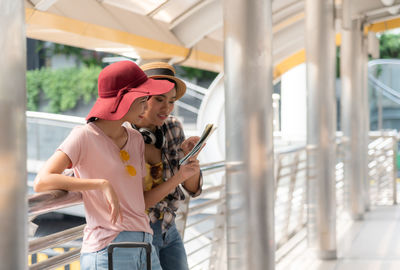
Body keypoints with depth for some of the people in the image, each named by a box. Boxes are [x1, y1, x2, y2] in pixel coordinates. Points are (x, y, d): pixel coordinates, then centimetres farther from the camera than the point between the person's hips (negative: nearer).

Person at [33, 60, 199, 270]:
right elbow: (42, 182, -19)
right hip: (108, 251, -7)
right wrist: (102, 184, -23)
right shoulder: (84, 137, -6)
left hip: (145, 248, 7)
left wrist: (178, 176, 4)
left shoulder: (136, 140, 15)